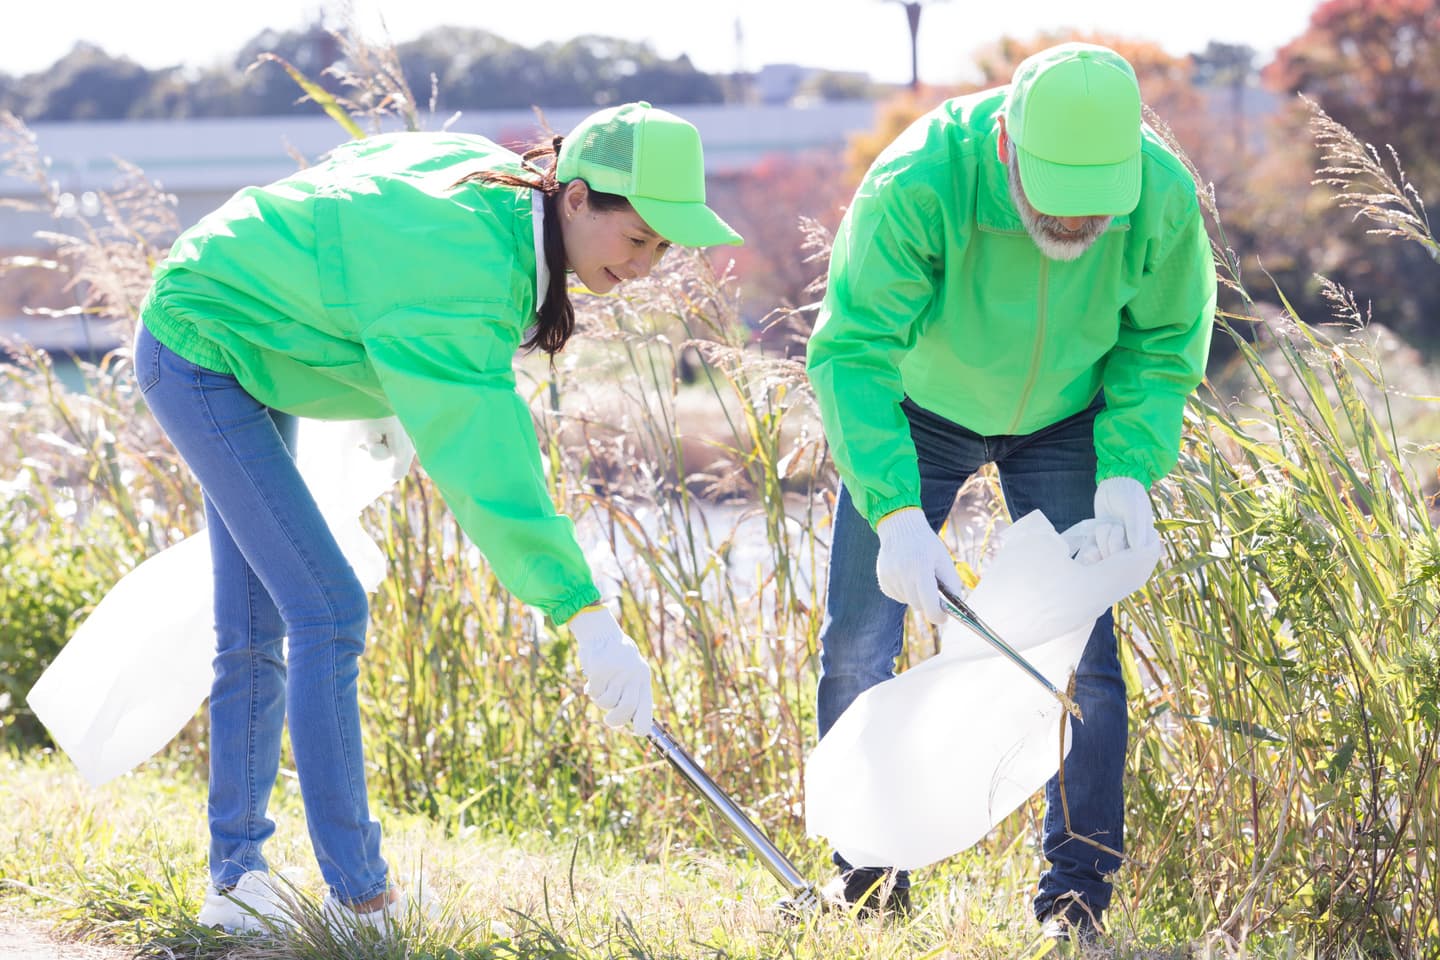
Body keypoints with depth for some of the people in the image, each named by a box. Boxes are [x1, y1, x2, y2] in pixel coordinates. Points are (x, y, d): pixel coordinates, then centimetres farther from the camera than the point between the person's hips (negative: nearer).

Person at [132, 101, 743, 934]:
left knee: (256, 627, 12)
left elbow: (353, 166, 11)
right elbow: (483, 456, -41)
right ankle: (358, 899, -13)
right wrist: (586, 615, -46)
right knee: (328, 612, -15)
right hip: (202, 351, -10)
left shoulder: (492, 176, -7)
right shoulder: (471, 265, -34)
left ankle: (238, 880, 18)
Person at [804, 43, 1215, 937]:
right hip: (918, 413, -1)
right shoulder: (916, 187, -39)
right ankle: (868, 864, 17)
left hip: (1061, 423, 1)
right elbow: (851, 352, -37)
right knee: (858, 646, -1)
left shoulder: (1164, 197, -29)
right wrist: (897, 514, -47)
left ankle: (1078, 890, 7)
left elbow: (1162, 345, -11)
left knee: (1080, 653, -5)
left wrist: (1128, 469, -26)